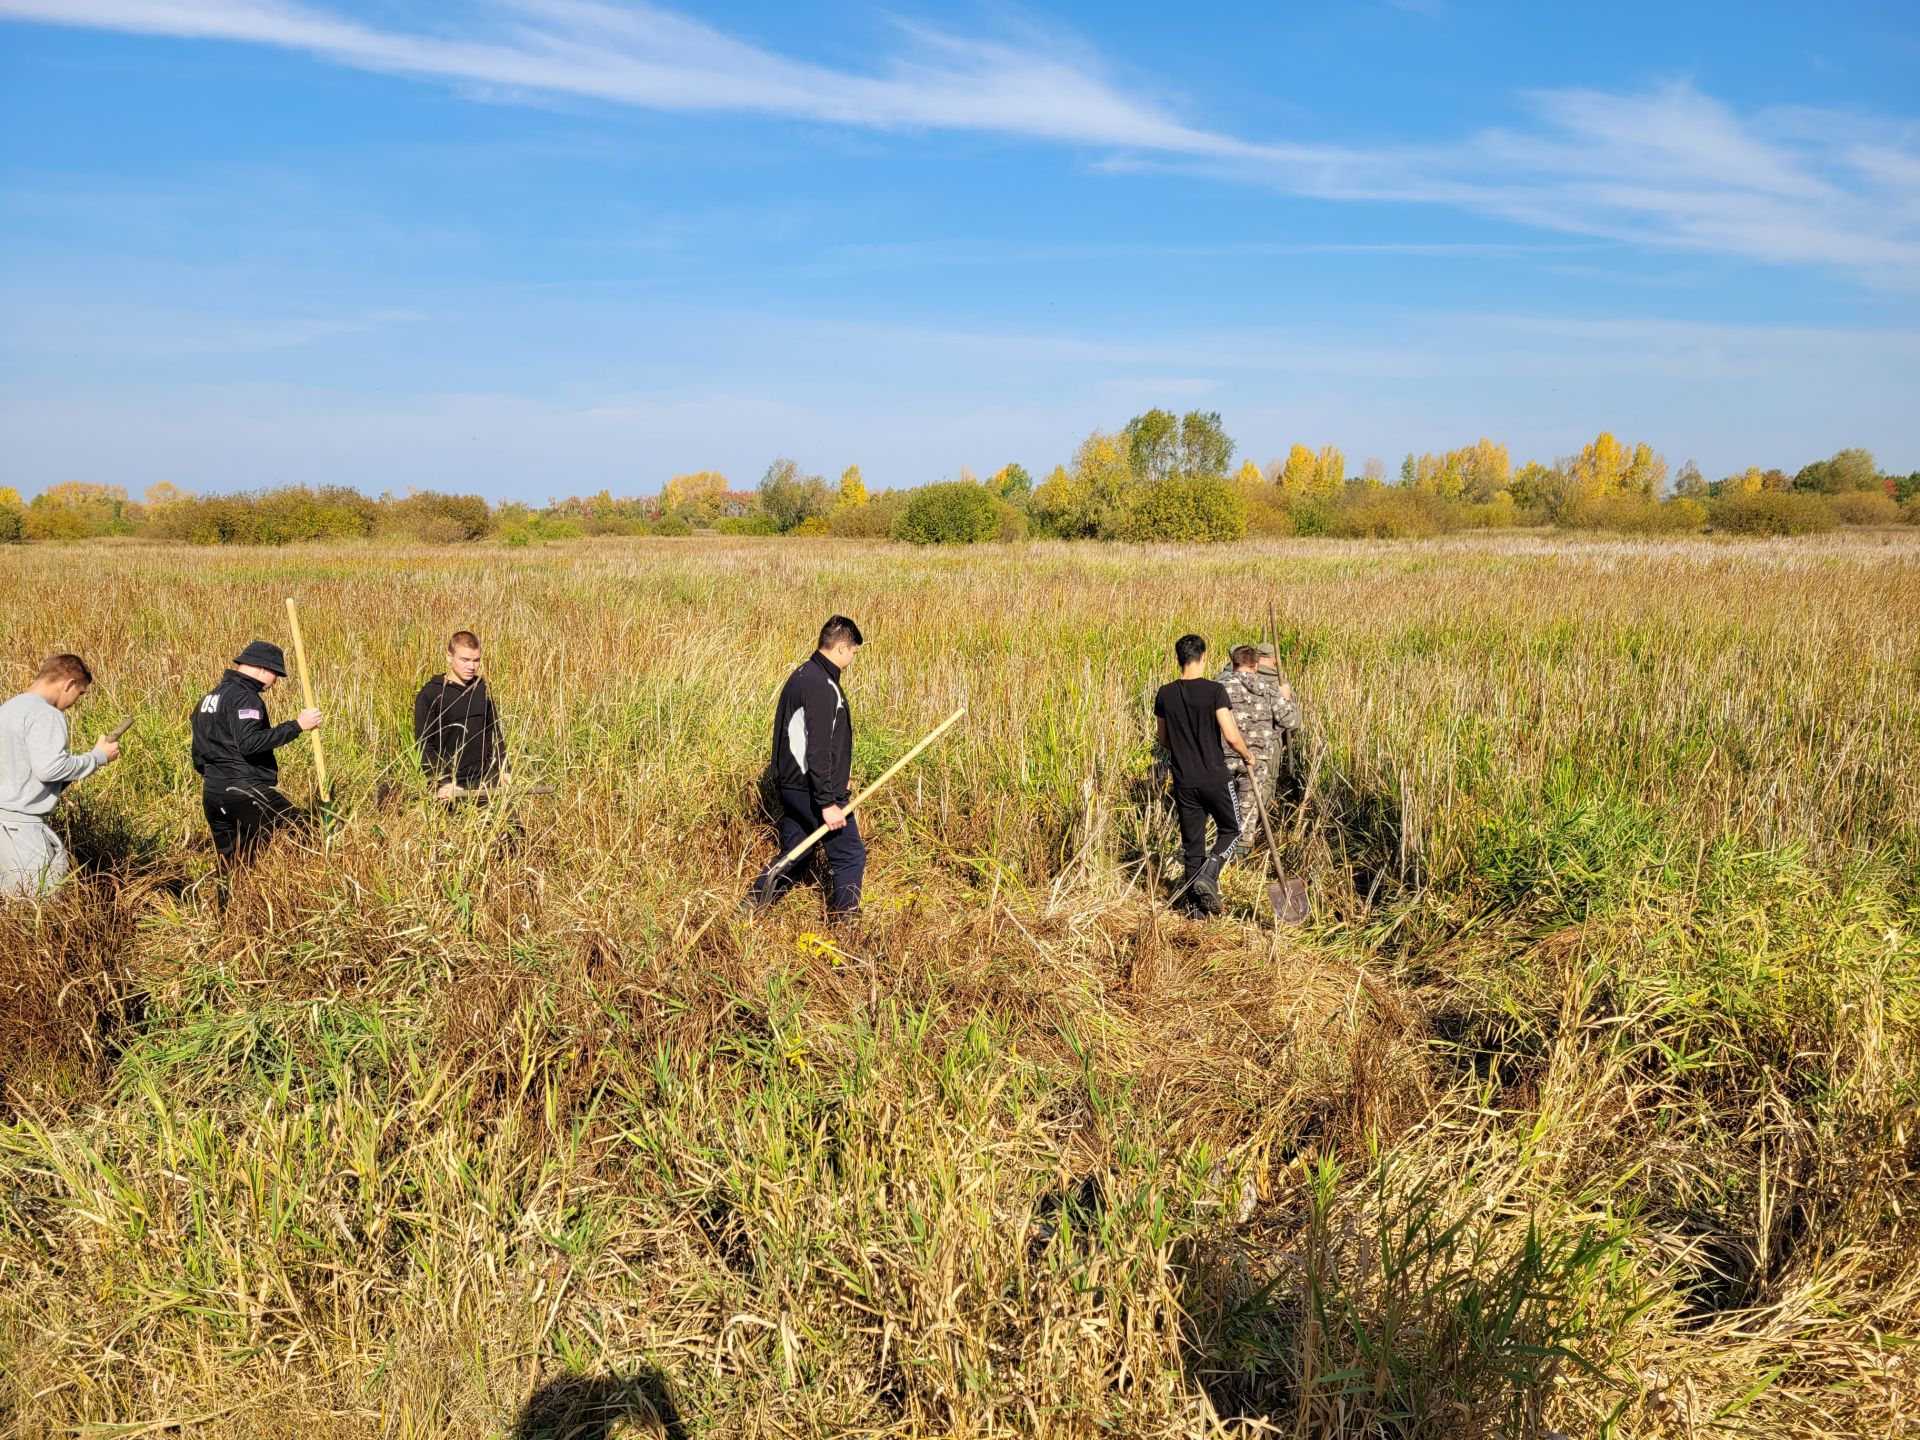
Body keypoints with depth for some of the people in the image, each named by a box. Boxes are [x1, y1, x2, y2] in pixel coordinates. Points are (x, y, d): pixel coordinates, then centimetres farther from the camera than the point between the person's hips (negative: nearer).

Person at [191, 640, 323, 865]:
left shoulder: (209, 697, 20)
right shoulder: (245, 697, -11)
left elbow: (198, 755, 24)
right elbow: (249, 743, -26)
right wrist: (296, 726, -24)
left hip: (211, 793, 10)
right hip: (245, 792, -10)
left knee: (231, 864, 13)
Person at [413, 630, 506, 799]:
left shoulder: (482, 688, 7)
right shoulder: (430, 695, -10)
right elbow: (423, 745, -11)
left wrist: (502, 769, 8)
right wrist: (442, 783, -20)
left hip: (485, 778, 5)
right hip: (450, 785, -4)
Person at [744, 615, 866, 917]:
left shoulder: (801, 676, 12)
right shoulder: (822, 686, -19)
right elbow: (818, 750, -24)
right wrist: (828, 803, -23)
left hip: (791, 787, 10)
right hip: (813, 791, -10)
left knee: (794, 857, 18)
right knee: (849, 857, 2)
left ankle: (747, 910, 18)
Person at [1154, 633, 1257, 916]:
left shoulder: (1165, 694, 0)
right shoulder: (1215, 690, -14)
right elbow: (1231, 736, -18)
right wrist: (1248, 755, 2)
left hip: (1183, 781, 4)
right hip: (1215, 778, -4)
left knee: (1192, 842, 12)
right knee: (1230, 831, 16)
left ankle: (1196, 906, 14)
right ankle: (1208, 876, -7)